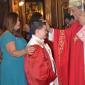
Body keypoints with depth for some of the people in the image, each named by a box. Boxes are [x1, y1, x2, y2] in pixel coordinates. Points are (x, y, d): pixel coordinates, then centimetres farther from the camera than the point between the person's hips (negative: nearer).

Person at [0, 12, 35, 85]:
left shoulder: (15, 34, 13)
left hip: (19, 67, 9)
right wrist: (25, 51, -45)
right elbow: (13, 53, -29)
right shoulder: (7, 35, -17)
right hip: (12, 68, -9)